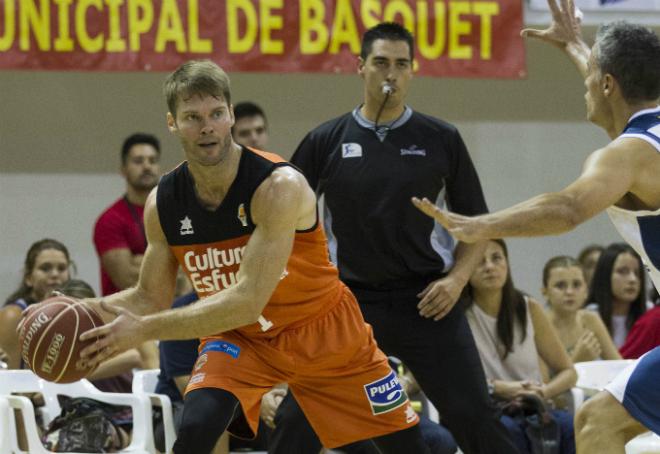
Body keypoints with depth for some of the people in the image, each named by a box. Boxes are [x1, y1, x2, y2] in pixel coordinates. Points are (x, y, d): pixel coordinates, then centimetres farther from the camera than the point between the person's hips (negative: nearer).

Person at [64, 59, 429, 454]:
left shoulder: (279, 186, -31)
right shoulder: (163, 204, -14)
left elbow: (248, 301, -37)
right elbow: (151, 298, -1)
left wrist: (144, 330, -40)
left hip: (322, 331, -2)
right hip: (238, 338, 2)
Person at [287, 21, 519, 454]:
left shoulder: (441, 140, 3)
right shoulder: (325, 141, 3)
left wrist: (457, 278, -6)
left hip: (426, 301, -1)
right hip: (350, 300, 1)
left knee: (475, 419, -7)